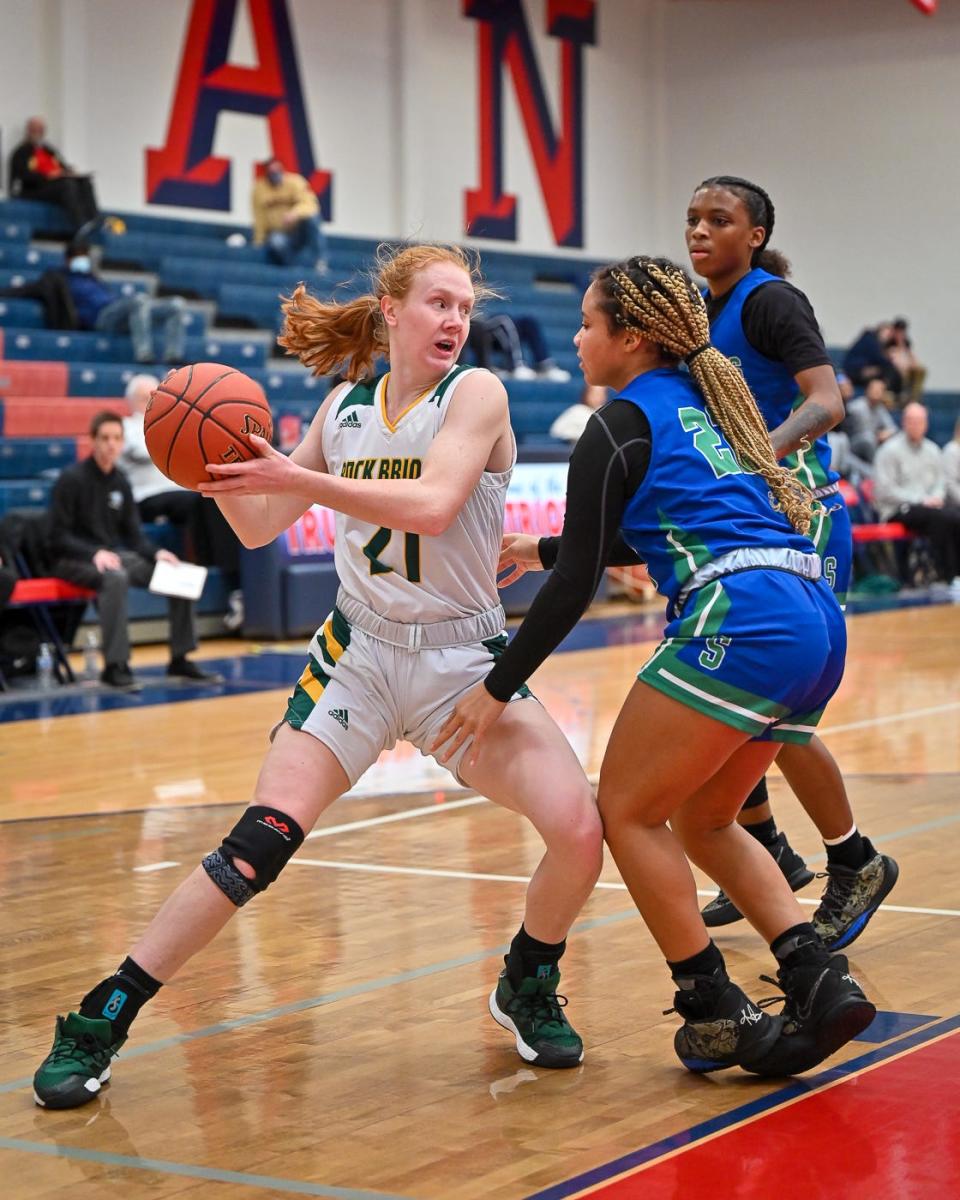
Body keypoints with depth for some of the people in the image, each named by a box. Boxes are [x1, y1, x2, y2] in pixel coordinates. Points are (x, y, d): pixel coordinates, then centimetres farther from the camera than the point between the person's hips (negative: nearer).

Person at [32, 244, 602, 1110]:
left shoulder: (475, 394, -5)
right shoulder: (346, 407, 7)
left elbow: (433, 506, -23)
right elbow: (258, 528, 12)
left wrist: (299, 478, -27)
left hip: (465, 659, -1)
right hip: (359, 652, 1)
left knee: (580, 830, -16)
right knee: (261, 842, -14)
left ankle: (527, 990, 13)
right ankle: (101, 1020, -4)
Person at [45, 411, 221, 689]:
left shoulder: (120, 482, 8)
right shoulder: (71, 479, -11)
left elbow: (133, 535, 11)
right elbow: (58, 535, -13)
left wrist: (156, 553, -9)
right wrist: (94, 553, -27)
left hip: (112, 555, 7)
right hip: (73, 560, -7)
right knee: (115, 578, -39)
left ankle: (180, 659, 0)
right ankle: (115, 666, -36)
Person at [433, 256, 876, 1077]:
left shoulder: (621, 424, 0)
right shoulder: (702, 402, 24)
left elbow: (576, 586, -5)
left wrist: (497, 689, 1)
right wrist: (545, 551, 42)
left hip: (742, 624, -9)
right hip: (817, 623, 9)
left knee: (626, 809, 4)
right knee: (701, 820, 20)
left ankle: (714, 1011, 3)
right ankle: (819, 979, 6)